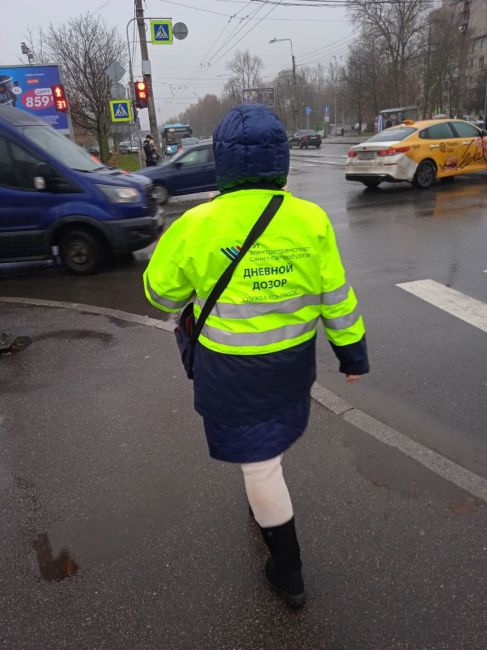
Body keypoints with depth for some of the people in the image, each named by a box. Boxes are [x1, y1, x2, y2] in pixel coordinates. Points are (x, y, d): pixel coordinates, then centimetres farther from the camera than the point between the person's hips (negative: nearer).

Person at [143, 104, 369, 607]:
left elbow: (161, 291, -3)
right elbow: (336, 296, -3)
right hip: (293, 359, 5)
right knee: (269, 446, 30)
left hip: (232, 369, -4)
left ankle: (288, 573, 27)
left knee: (258, 463, 10)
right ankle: (266, 511, 56)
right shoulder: (310, 220, -10)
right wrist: (352, 351, 10)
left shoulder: (197, 226, -18)